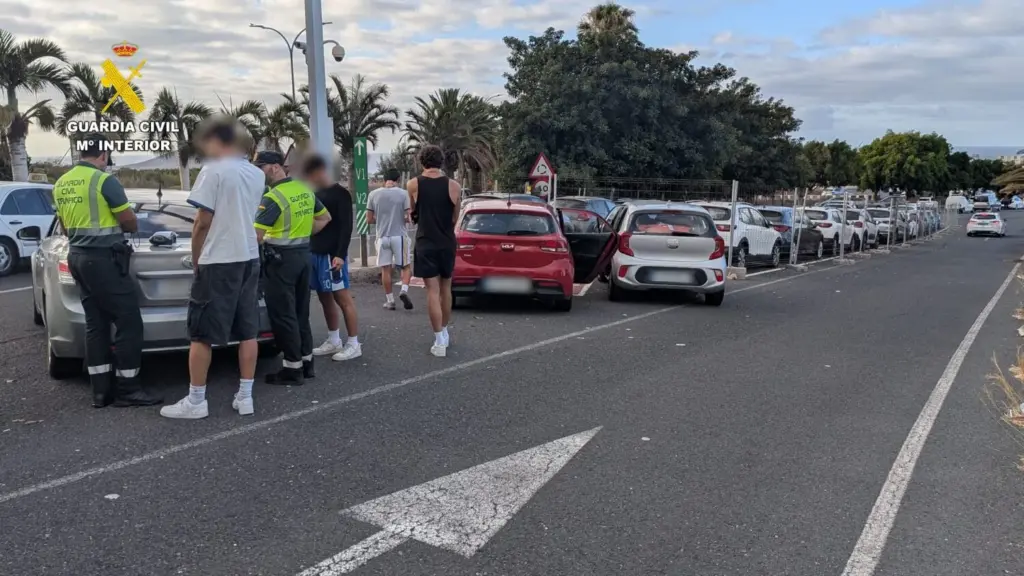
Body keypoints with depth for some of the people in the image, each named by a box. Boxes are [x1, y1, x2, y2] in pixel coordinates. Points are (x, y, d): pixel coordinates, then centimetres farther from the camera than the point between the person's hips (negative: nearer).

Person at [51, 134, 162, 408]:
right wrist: (117, 222, 14)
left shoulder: (61, 184, 13)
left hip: (77, 257, 9)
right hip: (104, 259, -9)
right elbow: (131, 224, -8)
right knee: (128, 322, -4)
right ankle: (127, 389, -2)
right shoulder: (104, 180, -13)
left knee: (95, 324, 11)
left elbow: (66, 228, 23)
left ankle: (101, 390, 12)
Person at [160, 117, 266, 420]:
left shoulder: (213, 170, -11)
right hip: (249, 258, 7)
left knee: (201, 334, 2)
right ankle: (245, 396, 13)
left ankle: (195, 402, 8)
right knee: (247, 332, 9)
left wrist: (195, 258, 2)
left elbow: (202, 222, -10)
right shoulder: (256, 174, 9)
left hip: (219, 261, -7)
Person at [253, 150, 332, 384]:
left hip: (281, 258, -8)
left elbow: (256, 236, -23)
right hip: (303, 254, 8)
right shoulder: (305, 190, 8)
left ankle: (293, 368, 3)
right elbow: (325, 218, 21)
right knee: (300, 312, 15)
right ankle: (306, 362, 21)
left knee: (282, 314, -1)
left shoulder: (273, 197, -17)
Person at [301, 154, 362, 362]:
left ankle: (354, 344, -4)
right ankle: (333, 341, 19)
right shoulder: (316, 194, 16)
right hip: (315, 253, 8)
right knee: (325, 298, 11)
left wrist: (340, 254, -21)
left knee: (342, 297, -7)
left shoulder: (340, 194, -7)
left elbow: (346, 226, -14)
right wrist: (309, 250, 13)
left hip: (332, 254, -8)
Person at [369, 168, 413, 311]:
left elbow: (369, 219, 4)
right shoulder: (403, 194, -6)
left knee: (385, 269, 9)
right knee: (406, 266, 11)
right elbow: (408, 218, -9)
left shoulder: (373, 194, 1)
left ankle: (390, 300, 12)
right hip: (399, 236, -2)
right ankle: (403, 290, -11)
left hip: (382, 237, 2)